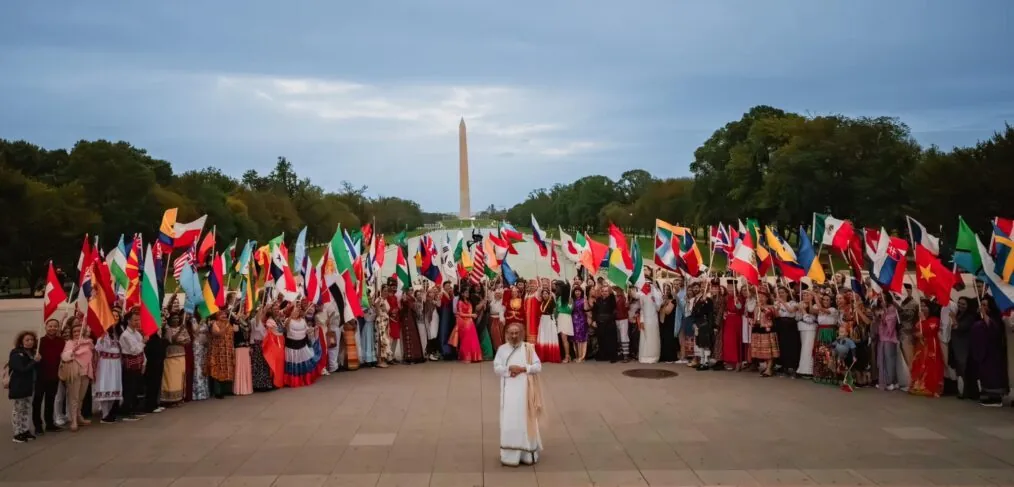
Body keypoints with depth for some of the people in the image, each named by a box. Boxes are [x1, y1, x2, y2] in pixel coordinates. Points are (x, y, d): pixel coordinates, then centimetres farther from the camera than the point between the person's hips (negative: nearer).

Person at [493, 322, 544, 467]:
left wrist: (523, 369, -15)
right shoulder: (502, 349, 4)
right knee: (509, 422, -2)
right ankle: (510, 456, 3)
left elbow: (538, 366, -3)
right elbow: (496, 367, -2)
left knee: (526, 421, 4)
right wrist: (509, 369, -17)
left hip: (525, 390, 0)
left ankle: (527, 454, 14)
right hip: (509, 391, 0)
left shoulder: (528, 348, 3)